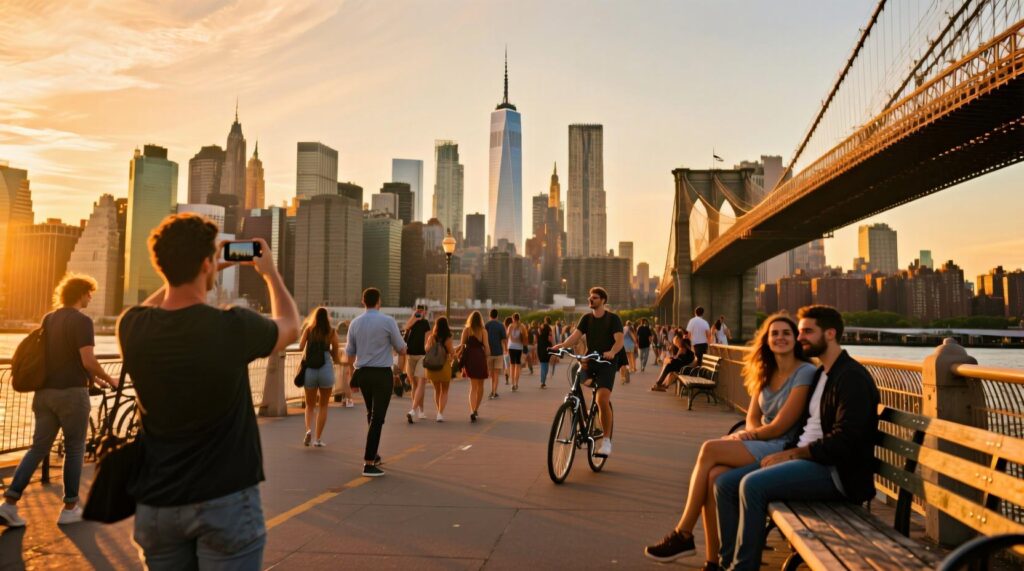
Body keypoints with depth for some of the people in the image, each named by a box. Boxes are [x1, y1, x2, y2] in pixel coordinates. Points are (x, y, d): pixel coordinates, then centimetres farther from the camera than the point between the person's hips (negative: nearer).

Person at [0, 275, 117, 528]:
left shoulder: (48, 319, 12)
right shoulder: (82, 321, -14)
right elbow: (88, 361, -20)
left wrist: (92, 378, 21)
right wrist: (109, 379, -4)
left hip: (45, 392, 7)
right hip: (71, 393, -7)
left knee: (38, 448, 13)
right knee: (74, 450, 5)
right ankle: (70, 508, 14)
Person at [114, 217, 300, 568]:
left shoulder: (133, 329, -9)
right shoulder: (234, 327, -20)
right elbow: (290, 327, 3)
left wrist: (184, 267, 16)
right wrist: (270, 272, 16)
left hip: (157, 503, 4)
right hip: (224, 500, -4)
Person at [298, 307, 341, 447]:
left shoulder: (309, 329, 6)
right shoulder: (332, 332, 2)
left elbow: (300, 347, -3)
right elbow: (335, 355, 1)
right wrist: (338, 361, 23)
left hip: (310, 370, 1)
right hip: (326, 369, -1)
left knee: (310, 405, 15)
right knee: (323, 406, 11)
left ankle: (308, 429, -10)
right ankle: (318, 439, 9)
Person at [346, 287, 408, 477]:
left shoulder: (355, 323, 3)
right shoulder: (388, 321, -9)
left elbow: (349, 353, 9)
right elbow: (402, 350, -1)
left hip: (362, 373, 5)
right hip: (382, 374, -5)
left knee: (372, 415, 22)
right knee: (377, 418, -3)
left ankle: (372, 455, 32)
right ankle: (368, 464, -4)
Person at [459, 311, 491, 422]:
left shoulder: (466, 330, 1)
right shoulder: (483, 331, -2)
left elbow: (462, 345, -3)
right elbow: (486, 347, -6)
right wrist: (488, 362, 0)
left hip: (469, 358, 1)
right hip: (480, 358, -1)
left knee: (473, 386, 5)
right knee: (480, 385, 17)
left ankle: (472, 411, -13)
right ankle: (476, 409, 27)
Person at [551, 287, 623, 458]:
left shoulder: (613, 318, -3)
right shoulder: (586, 318, 9)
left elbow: (619, 340, -16)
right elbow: (575, 336, -6)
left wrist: (612, 352, -38)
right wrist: (561, 345, -26)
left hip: (607, 363, -5)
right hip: (590, 362, 5)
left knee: (602, 399, -21)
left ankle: (607, 441, -9)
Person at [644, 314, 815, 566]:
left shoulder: (805, 372, -8)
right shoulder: (765, 372, 15)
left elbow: (780, 426, -13)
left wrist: (745, 435, -5)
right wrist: (749, 432, -10)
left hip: (783, 448, -6)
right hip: (761, 443, 6)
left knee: (710, 449, -25)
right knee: (715, 475, -26)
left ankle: (683, 535, -14)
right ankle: (713, 562, -19)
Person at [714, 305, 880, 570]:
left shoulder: (853, 377, -10)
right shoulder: (820, 374, 20)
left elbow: (844, 440, -20)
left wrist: (793, 453, -14)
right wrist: (785, 453, 3)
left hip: (835, 472, -9)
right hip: (805, 459, 9)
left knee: (752, 484, -29)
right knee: (725, 484, -5)